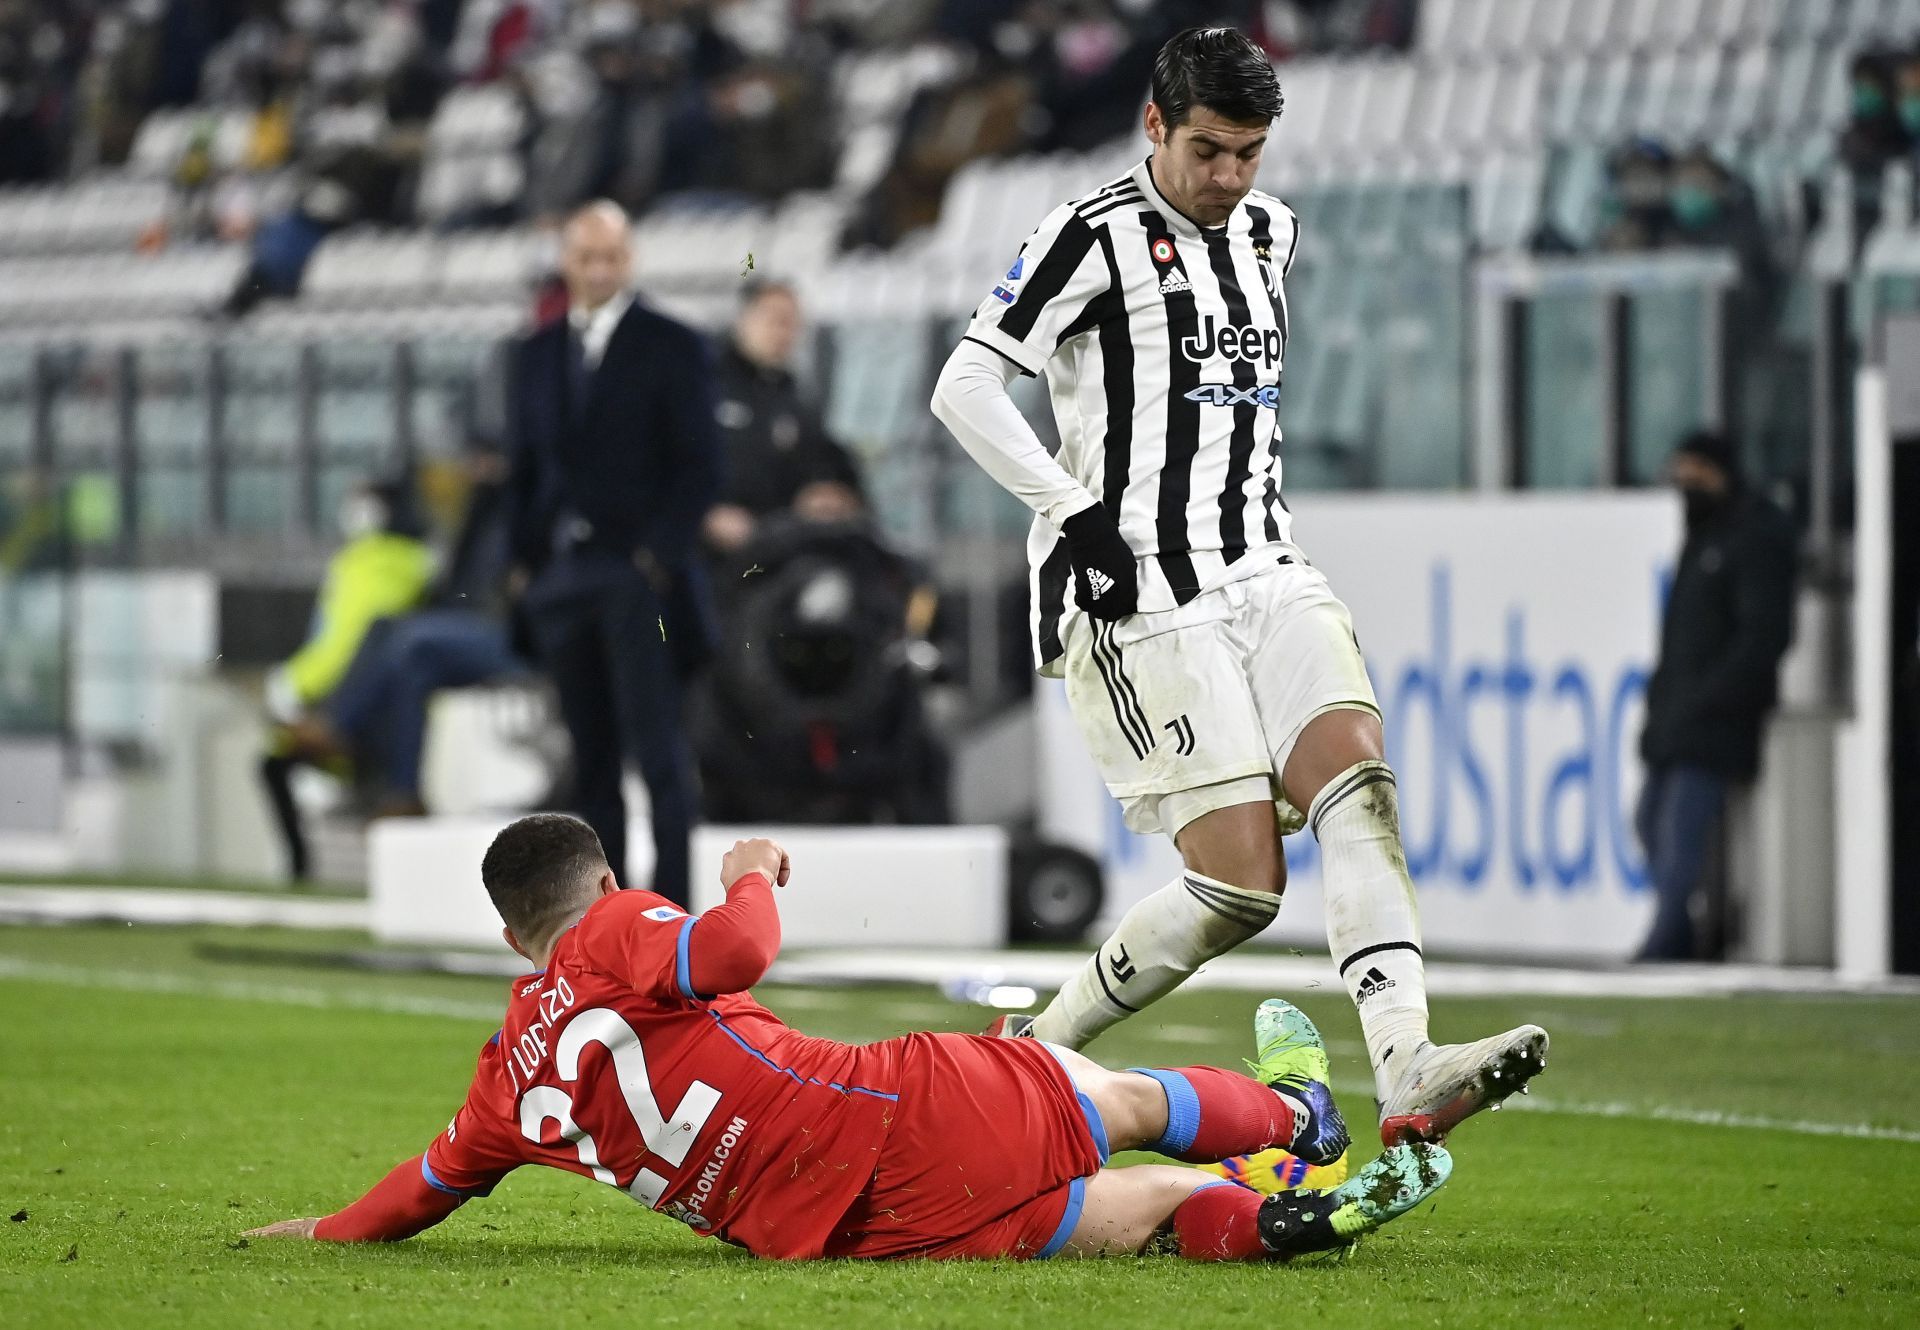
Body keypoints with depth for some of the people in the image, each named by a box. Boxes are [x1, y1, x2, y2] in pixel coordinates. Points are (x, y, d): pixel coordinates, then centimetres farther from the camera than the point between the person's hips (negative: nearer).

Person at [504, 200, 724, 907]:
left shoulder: (671, 347, 0)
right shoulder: (537, 352, 15)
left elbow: (701, 467, -3)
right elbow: (523, 463, 18)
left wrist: (658, 555, -12)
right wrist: (523, 559, 8)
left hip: (639, 575, -5)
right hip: (561, 576, 5)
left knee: (657, 748, -9)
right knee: (591, 756, 5)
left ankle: (670, 900, -9)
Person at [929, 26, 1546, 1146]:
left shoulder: (1271, 233, 16)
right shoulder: (1096, 237, -6)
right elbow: (964, 389, -10)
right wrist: (1078, 512, -16)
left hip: (1266, 574, 7)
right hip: (1143, 601, -7)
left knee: (1360, 779, -18)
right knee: (1241, 883, -13)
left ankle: (1408, 1075, -31)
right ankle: (1035, 1049, 6)